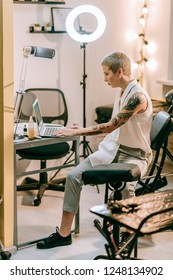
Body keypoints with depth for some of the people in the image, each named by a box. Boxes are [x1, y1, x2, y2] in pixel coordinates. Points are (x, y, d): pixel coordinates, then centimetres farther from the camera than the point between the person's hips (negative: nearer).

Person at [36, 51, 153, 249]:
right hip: (112, 148, 8)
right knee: (74, 176, -10)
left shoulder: (138, 96, -21)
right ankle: (64, 233, -4)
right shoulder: (121, 92, 9)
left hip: (134, 155, -8)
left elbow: (110, 126, -24)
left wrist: (76, 132, -18)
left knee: (124, 185, -36)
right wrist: (83, 130, 10)